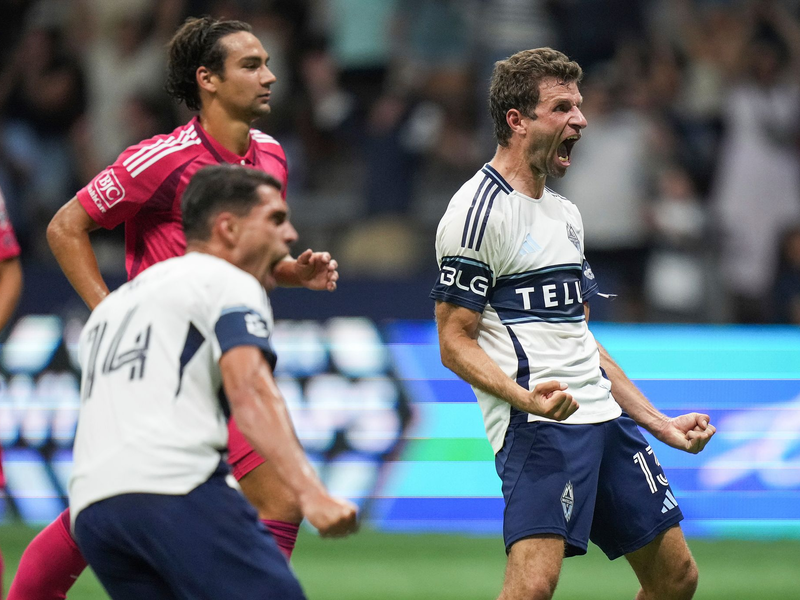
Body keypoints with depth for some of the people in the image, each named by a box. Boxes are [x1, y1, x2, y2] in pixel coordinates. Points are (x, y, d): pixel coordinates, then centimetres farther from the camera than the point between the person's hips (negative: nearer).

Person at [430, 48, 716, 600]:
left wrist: (660, 425, 22)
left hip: (605, 417, 9)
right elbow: (455, 342, -10)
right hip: (537, 425, -9)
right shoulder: (478, 211, -8)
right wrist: (525, 397, -27)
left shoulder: (566, 214, 20)